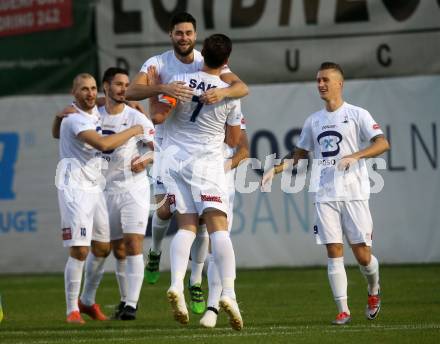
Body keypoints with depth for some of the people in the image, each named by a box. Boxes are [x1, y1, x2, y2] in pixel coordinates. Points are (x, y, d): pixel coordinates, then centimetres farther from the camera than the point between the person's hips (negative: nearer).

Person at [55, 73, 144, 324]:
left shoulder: (95, 111, 9)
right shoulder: (74, 119, -17)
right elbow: (103, 144, -29)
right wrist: (132, 132, -16)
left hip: (95, 186, 9)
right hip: (75, 187, -9)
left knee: (102, 247, 12)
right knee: (80, 251, -12)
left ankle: (88, 301, 27)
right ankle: (72, 310, -4)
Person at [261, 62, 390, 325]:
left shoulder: (357, 115, -1)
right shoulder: (313, 121, 15)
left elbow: (383, 144, -11)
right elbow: (299, 155, 25)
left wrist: (355, 156, -25)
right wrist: (275, 170, 10)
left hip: (354, 193, -4)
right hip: (325, 195, 4)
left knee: (362, 253, -4)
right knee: (334, 252, -4)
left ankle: (374, 291, 26)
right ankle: (343, 310, -2)